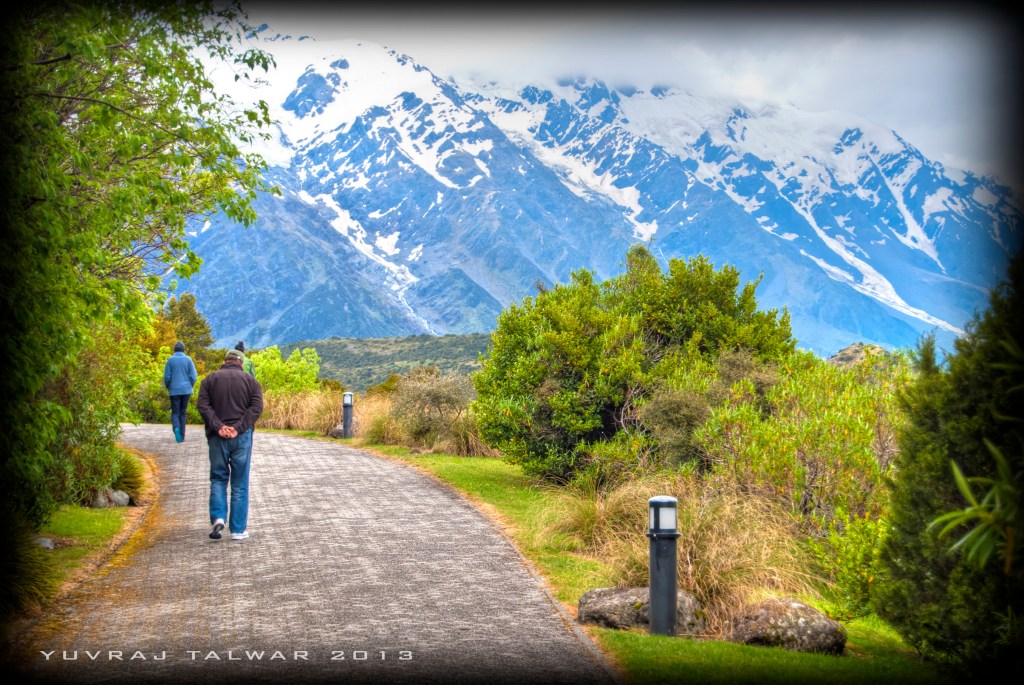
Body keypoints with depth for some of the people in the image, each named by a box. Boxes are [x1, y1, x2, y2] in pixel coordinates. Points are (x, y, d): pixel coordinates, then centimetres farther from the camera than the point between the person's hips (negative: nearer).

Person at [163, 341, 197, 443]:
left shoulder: (170, 360, -2)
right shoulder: (188, 359, 0)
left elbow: (166, 376, -3)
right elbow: (193, 376, -3)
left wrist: (168, 387, 13)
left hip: (174, 390, -1)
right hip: (186, 390, 1)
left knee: (175, 412, 4)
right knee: (182, 412, 10)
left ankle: (176, 428, -25)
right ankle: (182, 436, 9)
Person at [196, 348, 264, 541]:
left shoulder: (210, 379, 8)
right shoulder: (250, 380, 6)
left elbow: (202, 405, -4)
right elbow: (256, 407, -7)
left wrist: (218, 426, -10)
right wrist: (239, 428, -12)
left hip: (217, 437, 1)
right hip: (242, 437, 0)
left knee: (218, 479, 14)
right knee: (240, 484, 4)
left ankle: (218, 518, -5)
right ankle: (238, 530, 6)